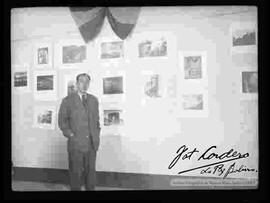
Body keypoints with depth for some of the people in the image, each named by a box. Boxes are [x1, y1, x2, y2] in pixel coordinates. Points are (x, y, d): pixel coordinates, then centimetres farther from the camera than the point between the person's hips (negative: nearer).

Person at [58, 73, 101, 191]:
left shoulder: (94, 100, 11)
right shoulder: (67, 100, -1)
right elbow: (62, 121, 1)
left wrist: (97, 135, 8)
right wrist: (70, 135, -8)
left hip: (92, 144, 4)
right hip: (76, 144, -3)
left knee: (91, 171, 11)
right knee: (76, 173, 4)